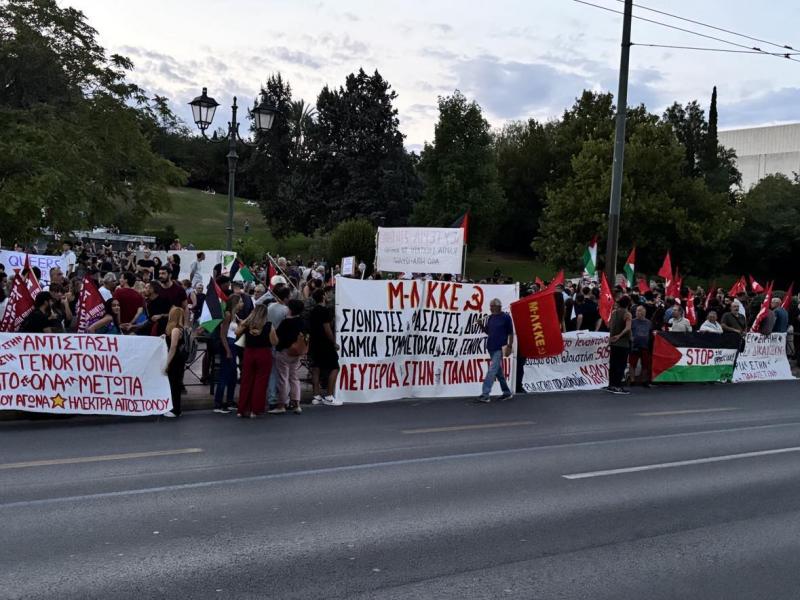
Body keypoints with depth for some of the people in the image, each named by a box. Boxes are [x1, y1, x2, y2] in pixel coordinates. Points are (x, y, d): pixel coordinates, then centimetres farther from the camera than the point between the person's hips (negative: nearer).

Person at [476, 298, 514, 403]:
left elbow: (511, 333, -4)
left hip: (500, 348, -7)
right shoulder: (490, 318, 11)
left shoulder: (506, 317, -6)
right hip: (491, 348, 7)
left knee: (492, 370, -13)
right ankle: (507, 392, 25)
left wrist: (509, 346, -10)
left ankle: (485, 394, -16)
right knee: (498, 372, 13)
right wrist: (481, 325, -3)